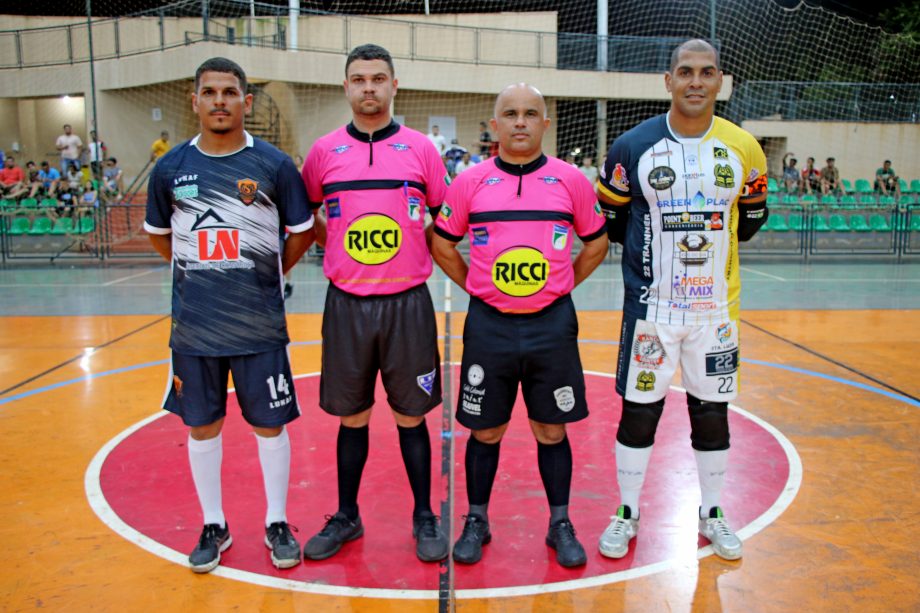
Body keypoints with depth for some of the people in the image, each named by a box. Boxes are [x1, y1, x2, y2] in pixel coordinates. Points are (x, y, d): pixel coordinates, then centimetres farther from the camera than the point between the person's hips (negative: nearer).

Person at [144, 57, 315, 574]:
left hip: (260, 324, -2)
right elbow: (159, 235, 15)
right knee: (202, 426, 12)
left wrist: (265, 275, 6)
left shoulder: (274, 164, -5)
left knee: (270, 425, 8)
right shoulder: (170, 168, 1)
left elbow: (302, 233, 5)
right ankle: (214, 527, 30)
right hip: (194, 325, 2)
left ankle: (277, 524, 27)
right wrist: (204, 271, 9)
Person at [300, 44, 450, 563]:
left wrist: (414, 255, 1)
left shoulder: (421, 149, 1)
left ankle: (425, 518, 23)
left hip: (407, 303, -1)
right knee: (352, 416, 11)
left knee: (411, 416, 8)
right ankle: (346, 517, 28)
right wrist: (340, 251, 5)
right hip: (346, 303, 1)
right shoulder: (325, 151, 3)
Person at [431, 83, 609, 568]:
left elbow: (597, 243, 11)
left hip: (553, 325, 0)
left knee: (551, 430, 10)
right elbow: (441, 244, 9)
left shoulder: (571, 180, 0)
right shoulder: (470, 181, 0)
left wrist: (560, 287, 5)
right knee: (485, 431, 10)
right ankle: (476, 521, 28)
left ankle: (560, 525, 26)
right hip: (488, 325, 0)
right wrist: (477, 288, 4)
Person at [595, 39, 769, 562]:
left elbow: (751, 219, 14)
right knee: (639, 412, 6)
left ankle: (712, 514, 32)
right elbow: (611, 221, 5)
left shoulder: (744, 149, -1)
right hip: (650, 308, -2)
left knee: (712, 414, 12)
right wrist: (660, 250, 7)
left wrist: (709, 242, 10)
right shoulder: (633, 147, -6)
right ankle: (627, 514, 24)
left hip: (716, 308, 2)